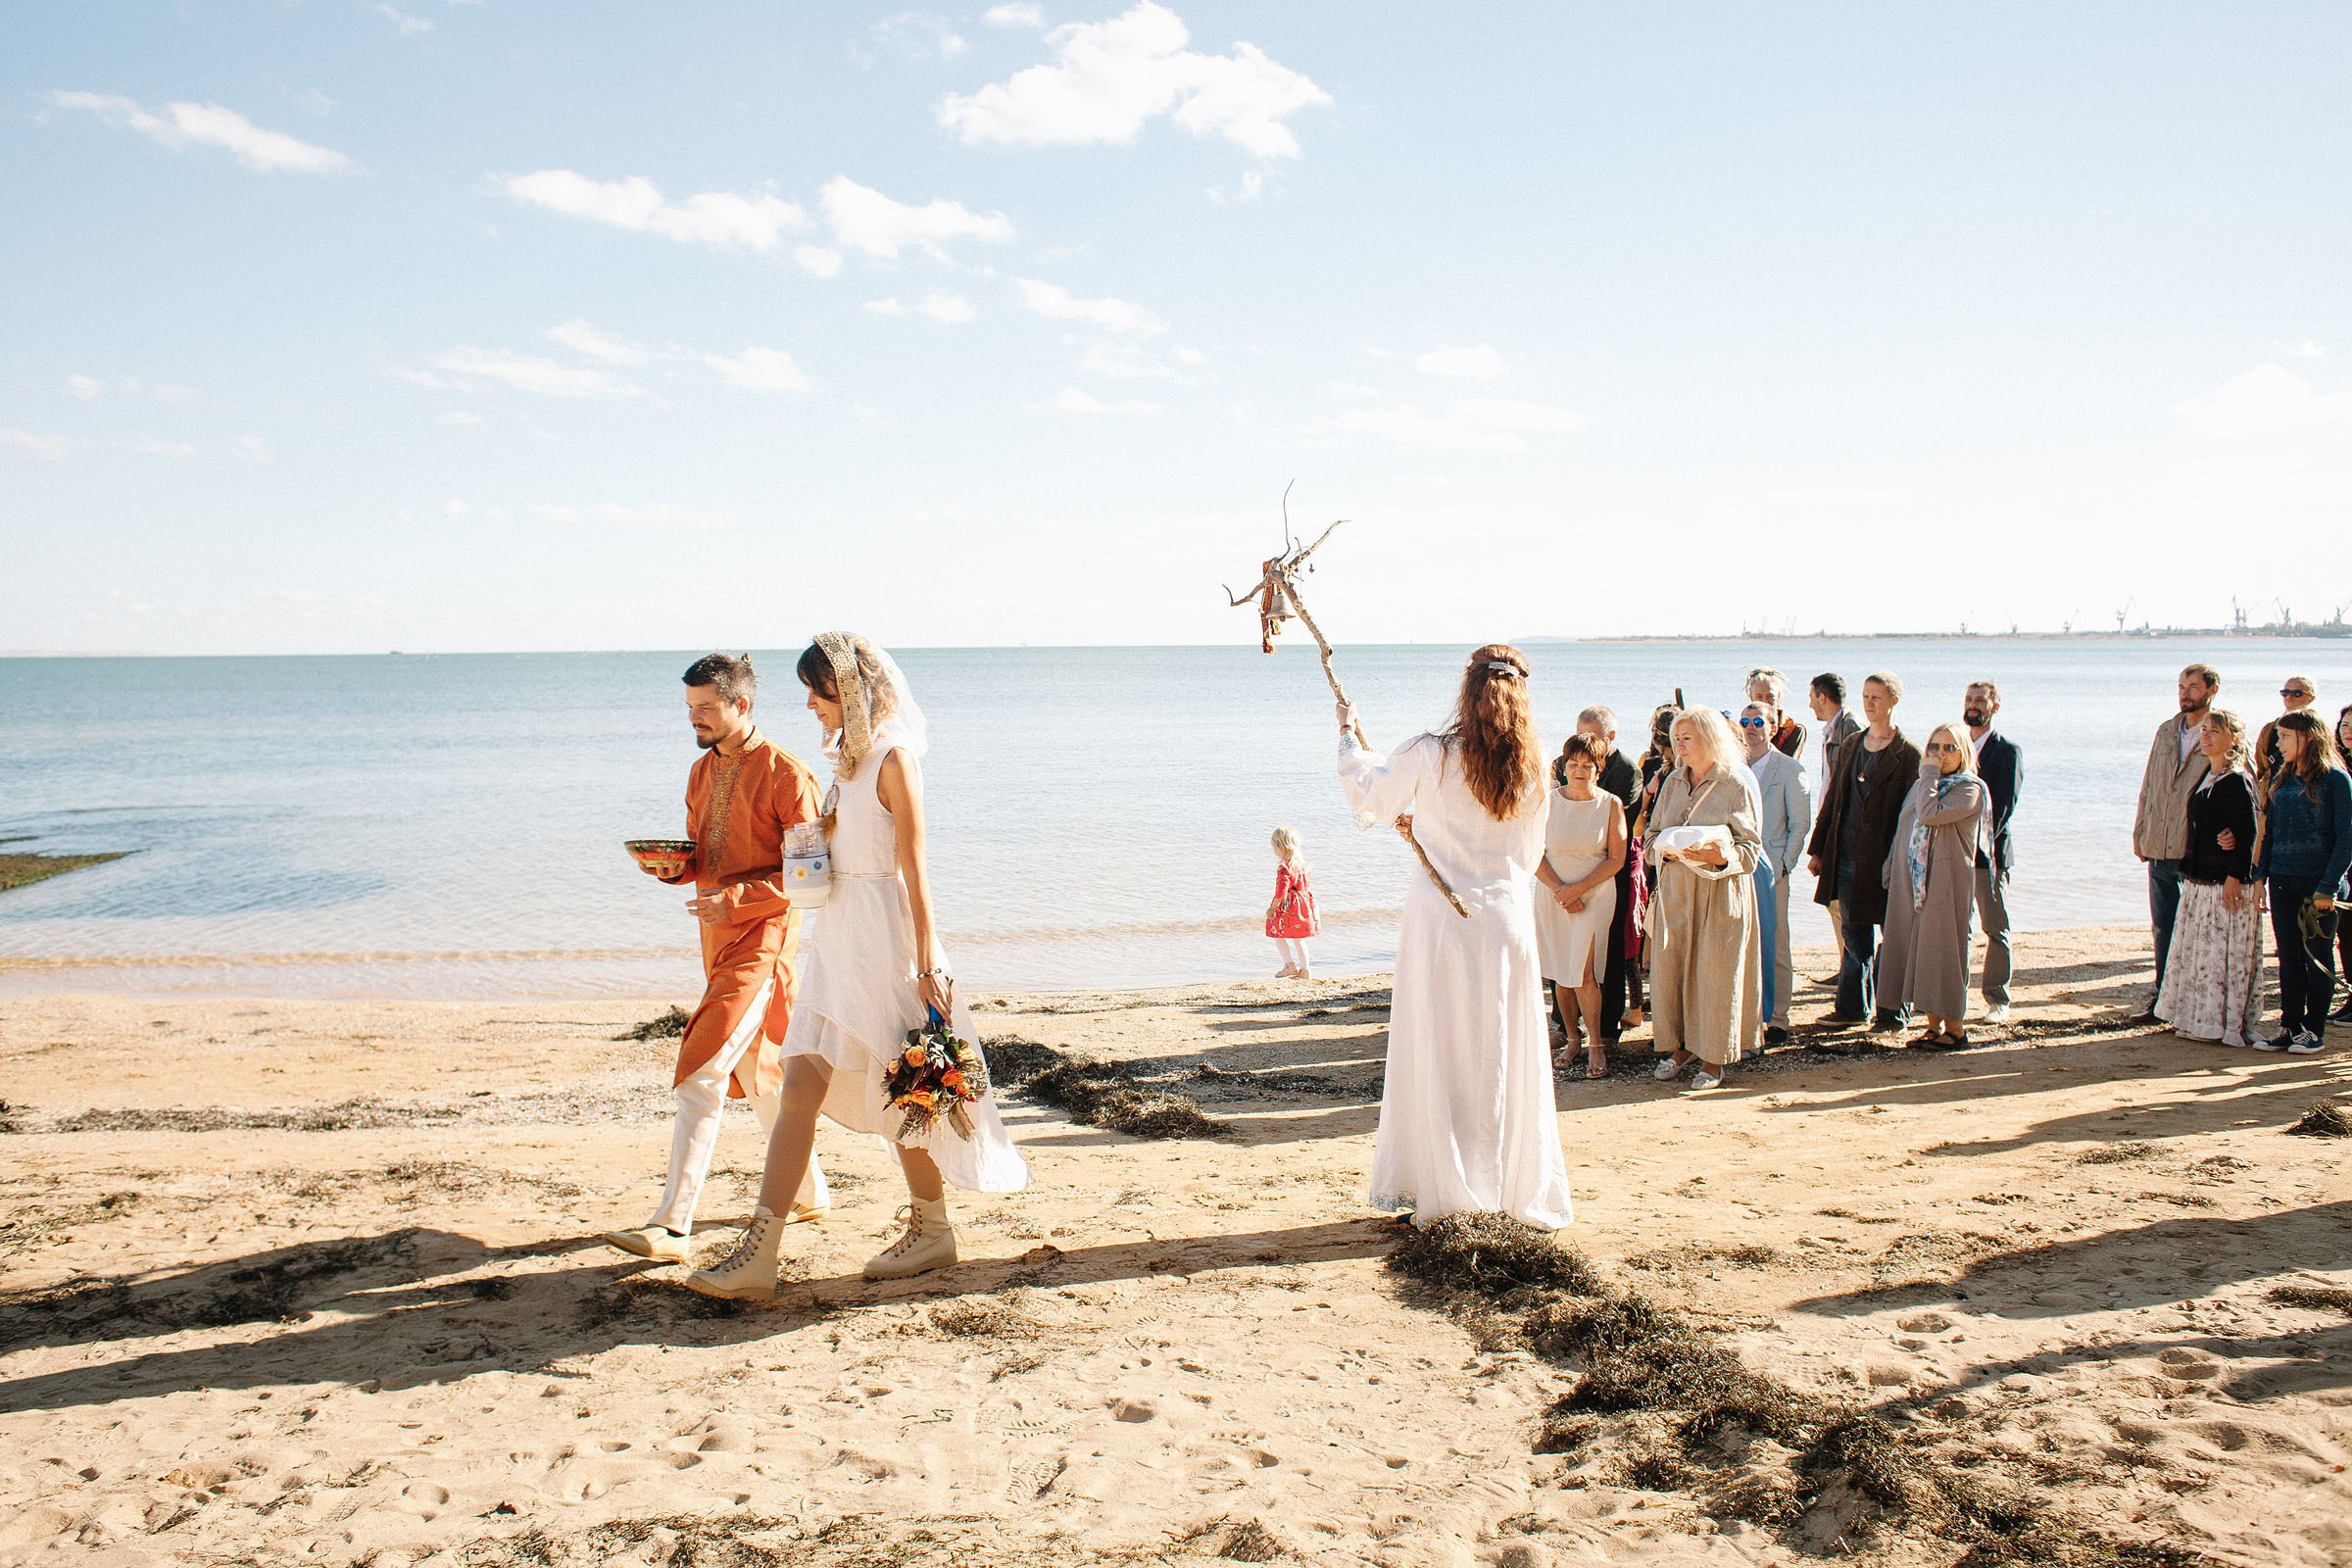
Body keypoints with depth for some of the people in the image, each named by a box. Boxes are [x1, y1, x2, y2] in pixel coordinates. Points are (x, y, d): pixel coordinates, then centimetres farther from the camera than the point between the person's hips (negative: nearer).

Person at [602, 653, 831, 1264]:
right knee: (754, 1071, 18)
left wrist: (734, 897, -23)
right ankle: (808, 1192, 33)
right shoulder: (702, 772, 14)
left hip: (763, 937, -9)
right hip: (719, 938, 9)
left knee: (702, 1074, -15)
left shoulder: (786, 775, -13)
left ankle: (672, 1226, -13)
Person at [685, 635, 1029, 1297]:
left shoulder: (893, 758, -12)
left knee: (898, 1094, 1)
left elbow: (914, 870, -15)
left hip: (884, 938, -9)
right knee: (800, 1089, 6)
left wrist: (926, 964, -17)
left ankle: (932, 1228, 18)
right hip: (838, 936, 9)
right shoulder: (849, 757, 14)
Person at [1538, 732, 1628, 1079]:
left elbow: (1616, 859, -2)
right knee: (1560, 973, 6)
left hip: (1595, 894, -2)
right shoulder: (1548, 801, 1)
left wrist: (1579, 888, -11)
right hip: (1552, 895, 2)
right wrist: (1560, 890, -10)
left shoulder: (1611, 804, -1)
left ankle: (1596, 1044, 3)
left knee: (1583, 973, -9)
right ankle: (1571, 1038, 19)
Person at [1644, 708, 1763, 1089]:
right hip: (1675, 889, 5)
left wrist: (1721, 856, -23)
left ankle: (1713, 1058, 10)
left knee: (1716, 971, -1)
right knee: (1670, 966, 5)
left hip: (1721, 890, -5)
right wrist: (1666, 850, -9)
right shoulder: (1673, 781, 11)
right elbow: (1652, 837, 13)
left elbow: (1751, 849, -5)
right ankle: (1681, 1046, 21)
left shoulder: (1737, 785, -5)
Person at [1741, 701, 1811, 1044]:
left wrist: (1782, 865, -9)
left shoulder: (1789, 769, 0)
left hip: (1771, 870, -3)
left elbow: (1800, 824, -1)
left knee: (1774, 947, 0)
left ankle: (1777, 1020, 7)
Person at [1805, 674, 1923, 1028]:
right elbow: (1832, 800, 16)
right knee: (1854, 935, 12)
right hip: (1846, 859, 6)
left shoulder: (1908, 754, -6)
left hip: (1884, 863, -6)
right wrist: (1817, 850, 14)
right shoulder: (1851, 746, 13)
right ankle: (1853, 1008, 21)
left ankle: (1891, 1010, 12)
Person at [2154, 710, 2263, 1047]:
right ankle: (2200, 1020, 21)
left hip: (2226, 882, -9)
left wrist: (2235, 876, -19)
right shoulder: (2207, 776, 13)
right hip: (2200, 880, 9)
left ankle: (2230, 1024, 5)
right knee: (2195, 950, 13)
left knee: (2226, 952, -2)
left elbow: (2249, 830, -17)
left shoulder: (2237, 780, -13)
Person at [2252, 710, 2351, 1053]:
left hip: (2319, 881, -5)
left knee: (2318, 955, 3)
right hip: (2282, 880, 5)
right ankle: (2290, 1026, 13)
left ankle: (2315, 1030, 12)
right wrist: (2260, 875, 6)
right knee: (2288, 955, 7)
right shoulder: (2280, 781, 11)